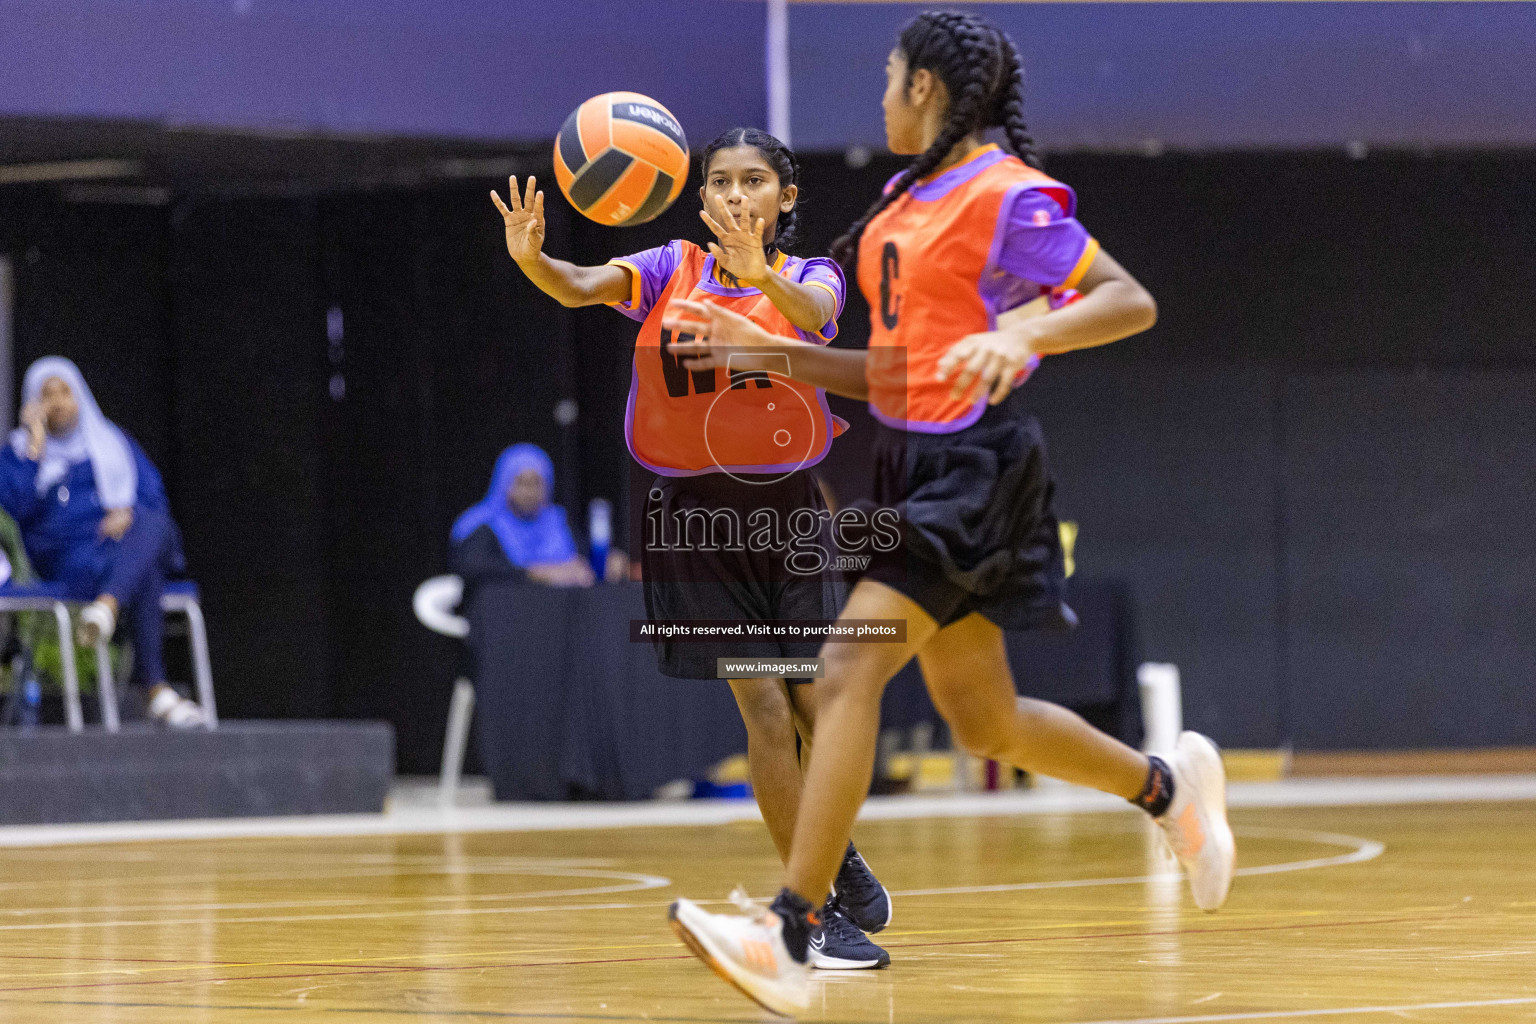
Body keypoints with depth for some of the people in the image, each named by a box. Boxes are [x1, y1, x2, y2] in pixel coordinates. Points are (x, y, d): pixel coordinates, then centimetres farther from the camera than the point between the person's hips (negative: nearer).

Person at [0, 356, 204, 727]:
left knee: (154, 524, -37)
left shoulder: (113, 440, 23)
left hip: (128, 536, 3)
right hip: (67, 555, -3)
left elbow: (153, 491, 13)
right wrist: (35, 444, -6)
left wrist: (128, 512, -10)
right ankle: (155, 690, -49)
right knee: (145, 575, -37)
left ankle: (105, 609, -63)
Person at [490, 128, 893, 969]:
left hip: (788, 512, 1)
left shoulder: (808, 276, -2)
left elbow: (815, 314, -27)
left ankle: (837, 850, 31)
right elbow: (581, 287, -19)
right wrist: (531, 258, -42)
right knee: (765, 711, -7)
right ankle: (817, 909, 2)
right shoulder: (672, 271, -1)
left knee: (821, 706, 0)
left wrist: (760, 272, -50)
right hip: (697, 517, -1)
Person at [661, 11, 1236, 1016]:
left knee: (849, 671, -20)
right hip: (914, 461, 10)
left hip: (974, 465, -10)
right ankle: (1171, 786, 38)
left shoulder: (1006, 194, -11)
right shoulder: (906, 199, 15)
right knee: (983, 721, 16)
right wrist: (767, 349, 12)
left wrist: (1021, 333, -32)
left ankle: (788, 939, -25)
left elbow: (1132, 301, -17)